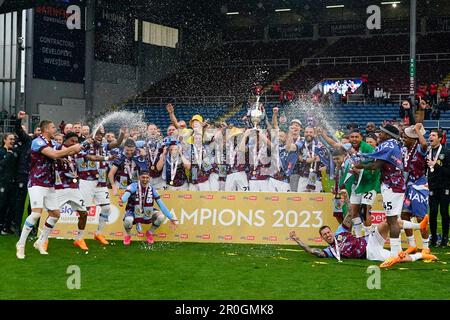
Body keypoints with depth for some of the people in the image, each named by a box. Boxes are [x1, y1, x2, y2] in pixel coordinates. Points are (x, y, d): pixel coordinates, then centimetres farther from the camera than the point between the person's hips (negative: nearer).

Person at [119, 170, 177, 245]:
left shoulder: (152, 189, -5)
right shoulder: (133, 186, -15)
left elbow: (161, 205, -2)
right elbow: (126, 194, -36)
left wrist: (170, 217, -5)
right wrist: (122, 200, -62)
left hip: (147, 213, 4)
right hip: (133, 211, -3)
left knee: (161, 217, -21)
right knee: (128, 220, -36)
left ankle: (150, 233, 9)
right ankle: (128, 235, 0)